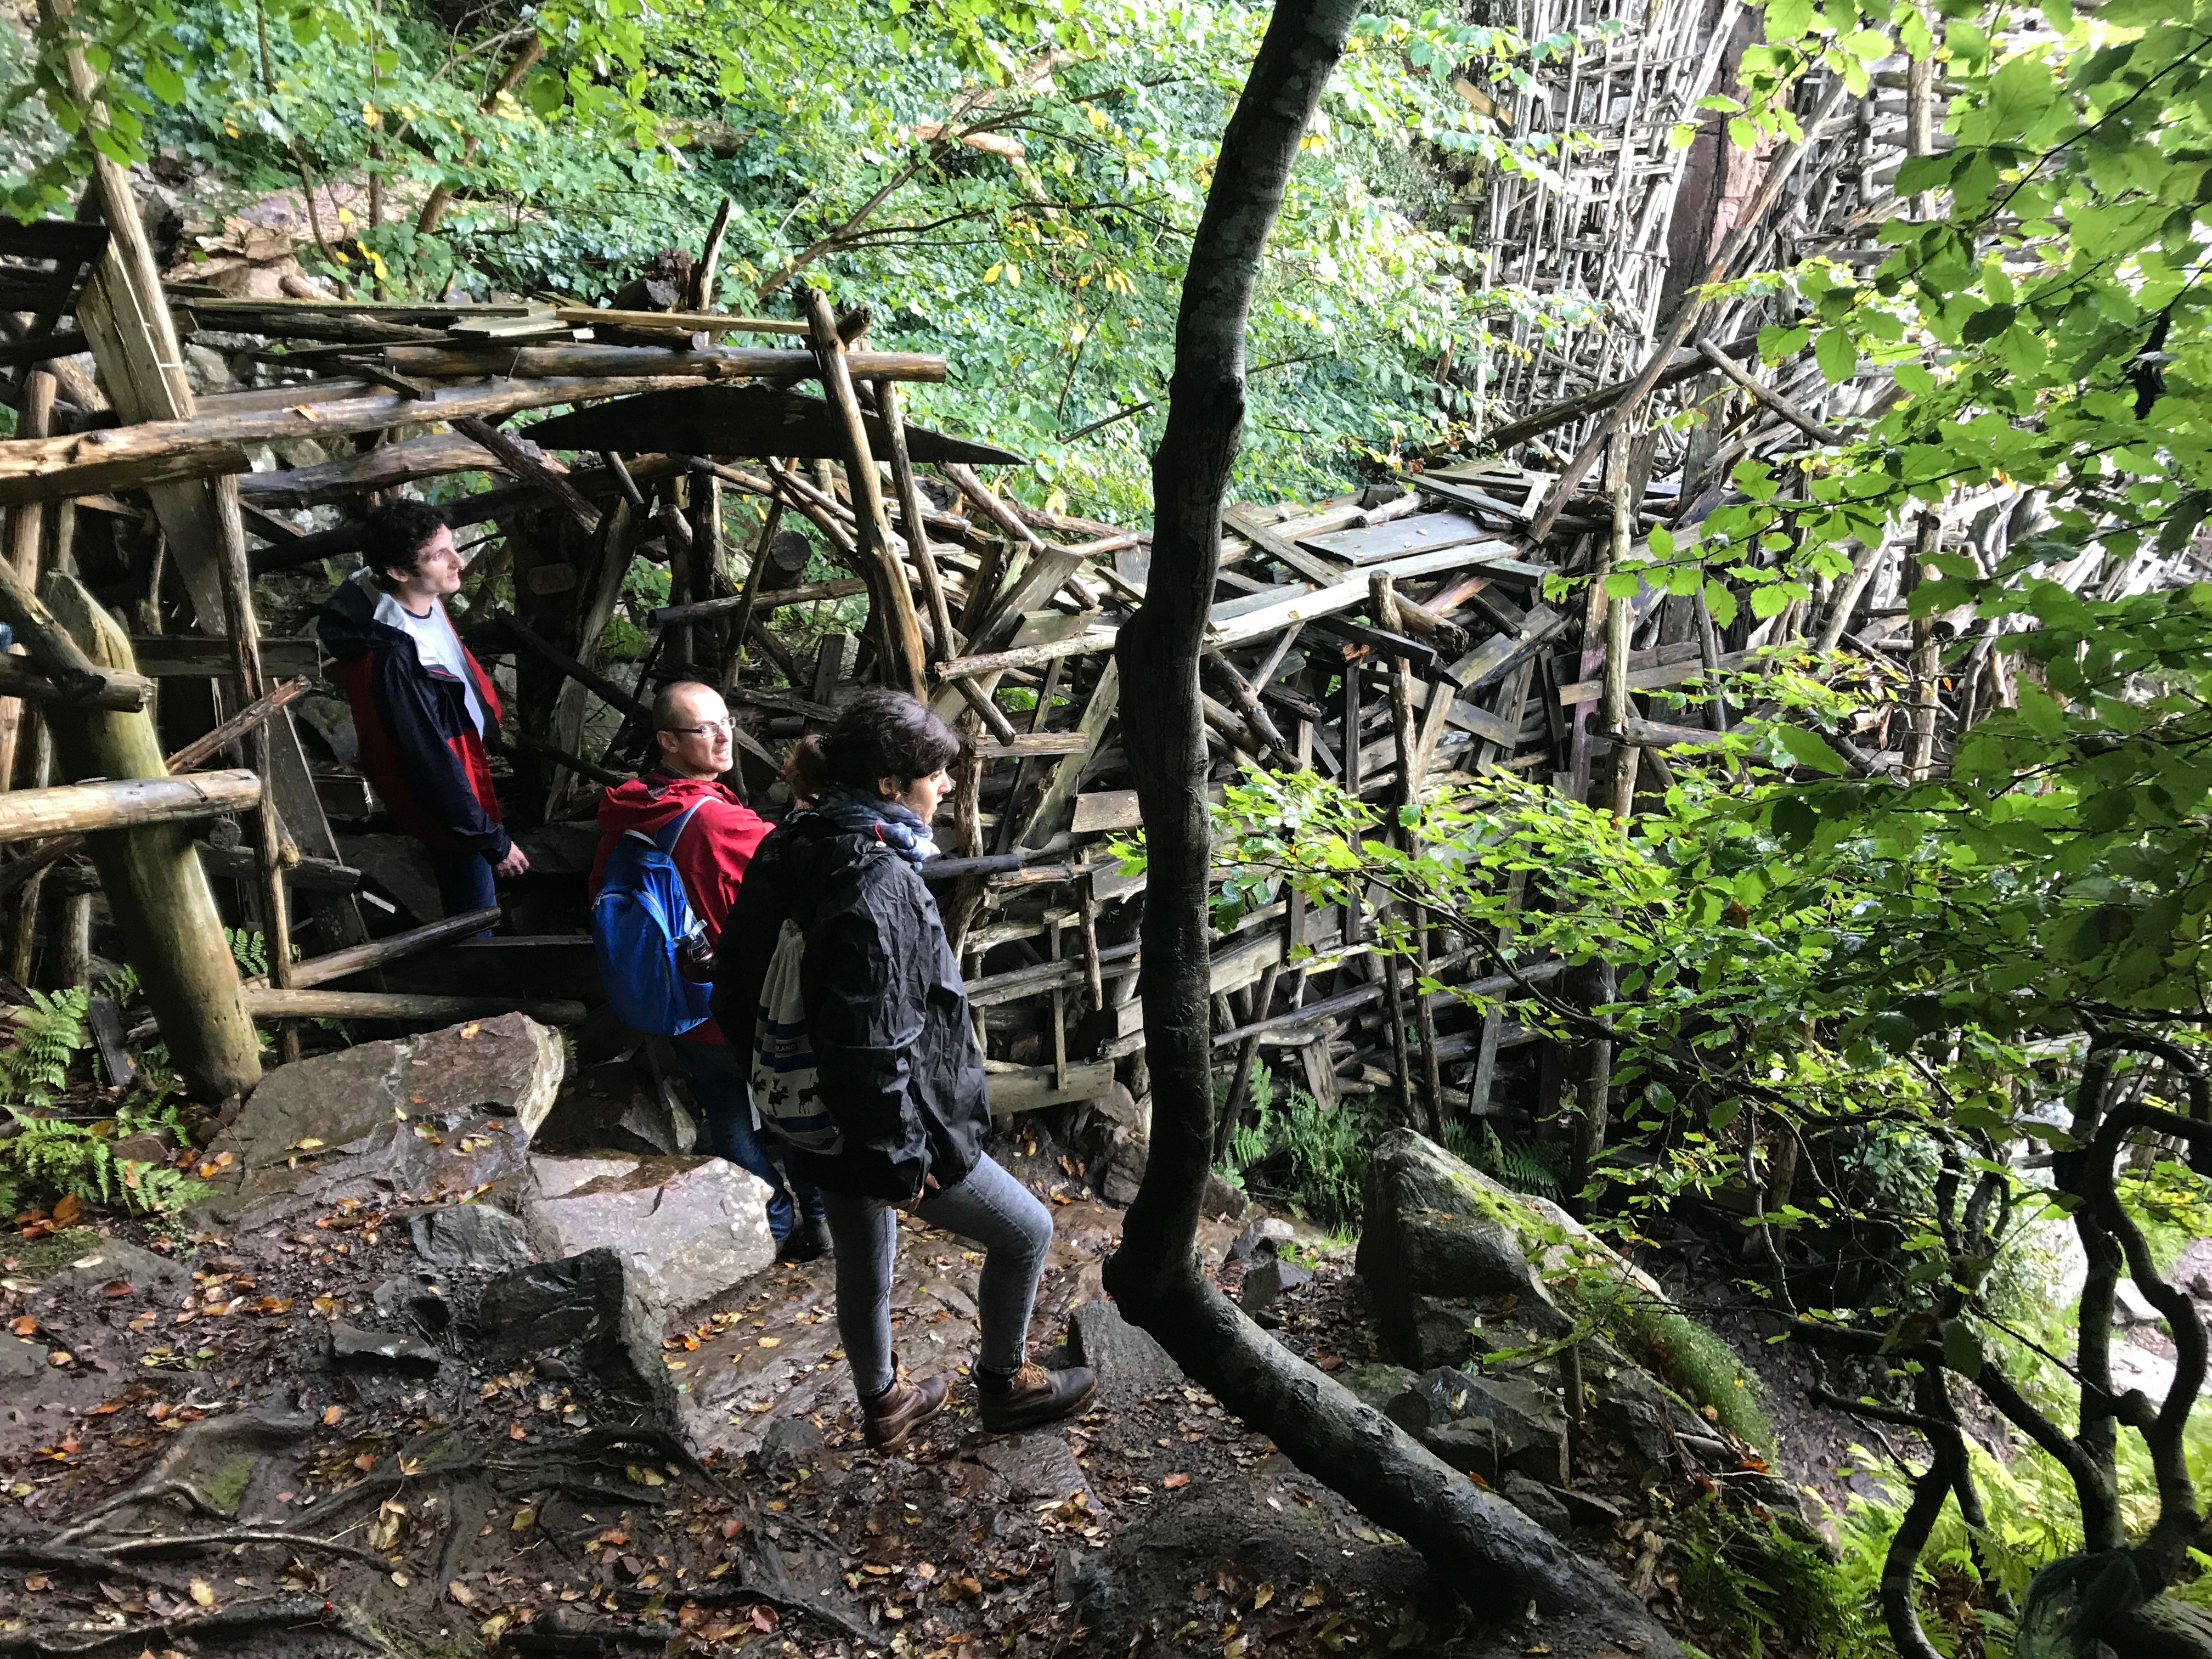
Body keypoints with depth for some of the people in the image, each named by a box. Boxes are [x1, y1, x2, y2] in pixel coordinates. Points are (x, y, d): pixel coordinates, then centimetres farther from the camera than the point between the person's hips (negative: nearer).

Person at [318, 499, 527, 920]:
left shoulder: (424, 599, -13)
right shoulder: (391, 660, -38)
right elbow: (431, 764, -30)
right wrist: (494, 842, -22)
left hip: (465, 752, 8)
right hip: (446, 803, -8)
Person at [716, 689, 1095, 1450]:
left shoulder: (786, 849, -1)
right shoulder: (880, 886, -29)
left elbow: (738, 991, 8)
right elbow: (874, 1044, -29)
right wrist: (900, 1157, -18)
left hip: (810, 1122, 9)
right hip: (877, 1127, -9)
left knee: (863, 1268, 29)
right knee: (1024, 1232, 15)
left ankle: (883, 1404, 51)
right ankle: (1004, 1384, 35)